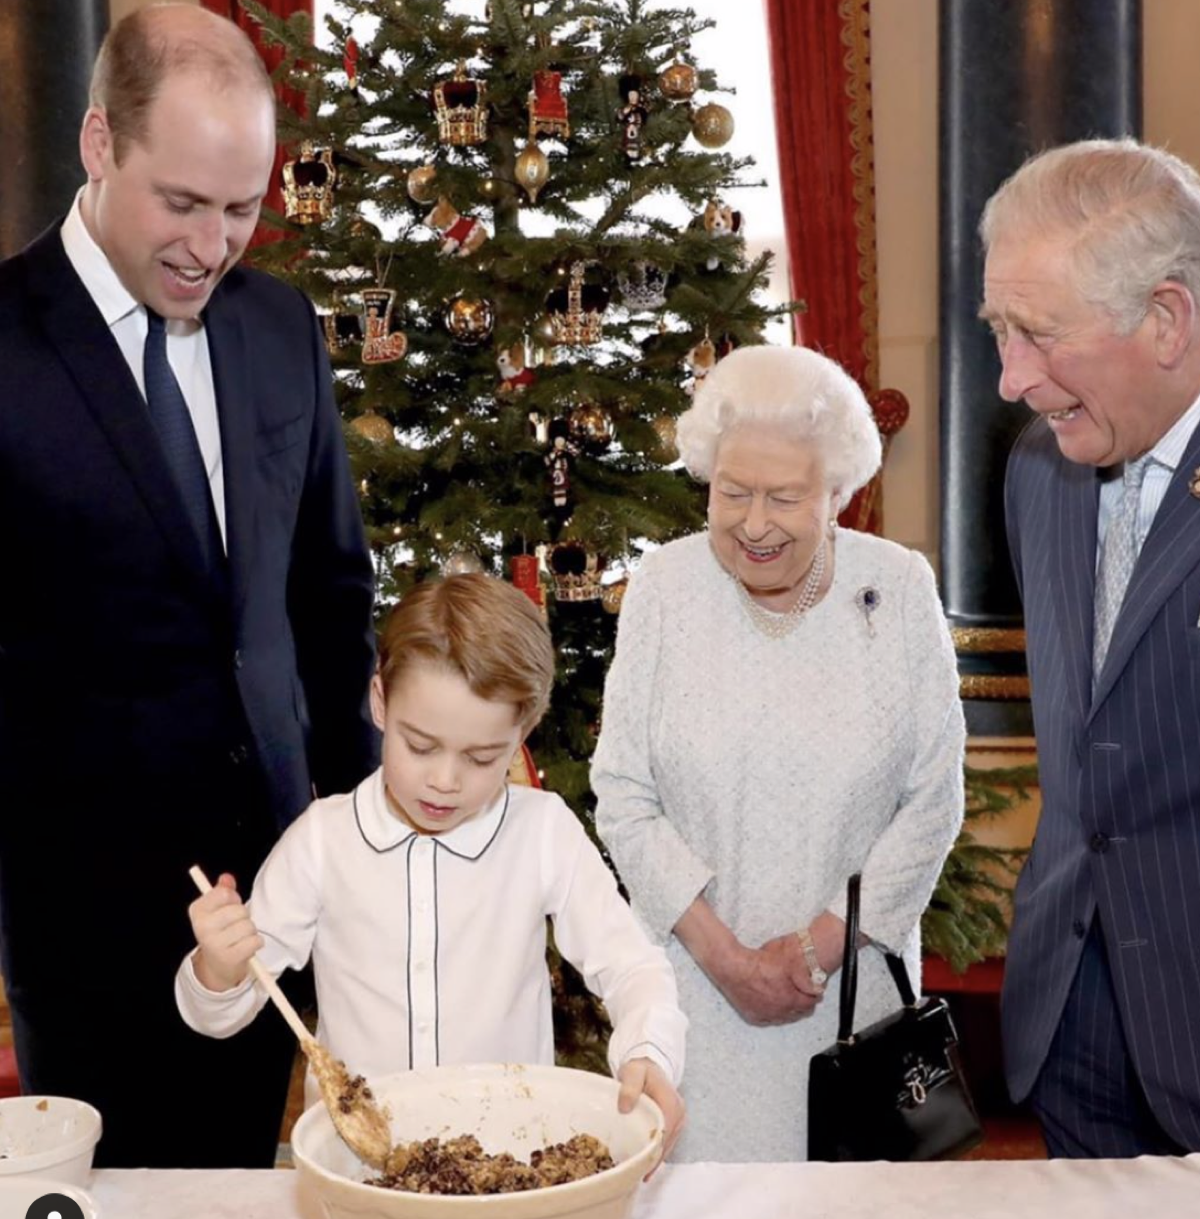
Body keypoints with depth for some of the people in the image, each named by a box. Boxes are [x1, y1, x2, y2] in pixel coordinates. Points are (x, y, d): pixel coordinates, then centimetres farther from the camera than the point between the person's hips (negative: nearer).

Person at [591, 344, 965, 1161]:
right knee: (706, 1149, 9)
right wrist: (721, 953, -12)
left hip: (854, 972, 0)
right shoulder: (665, 588, -7)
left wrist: (822, 945, -10)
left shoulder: (900, 589, -6)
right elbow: (624, 797, -6)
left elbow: (934, 803, -5)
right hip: (696, 974, 0)